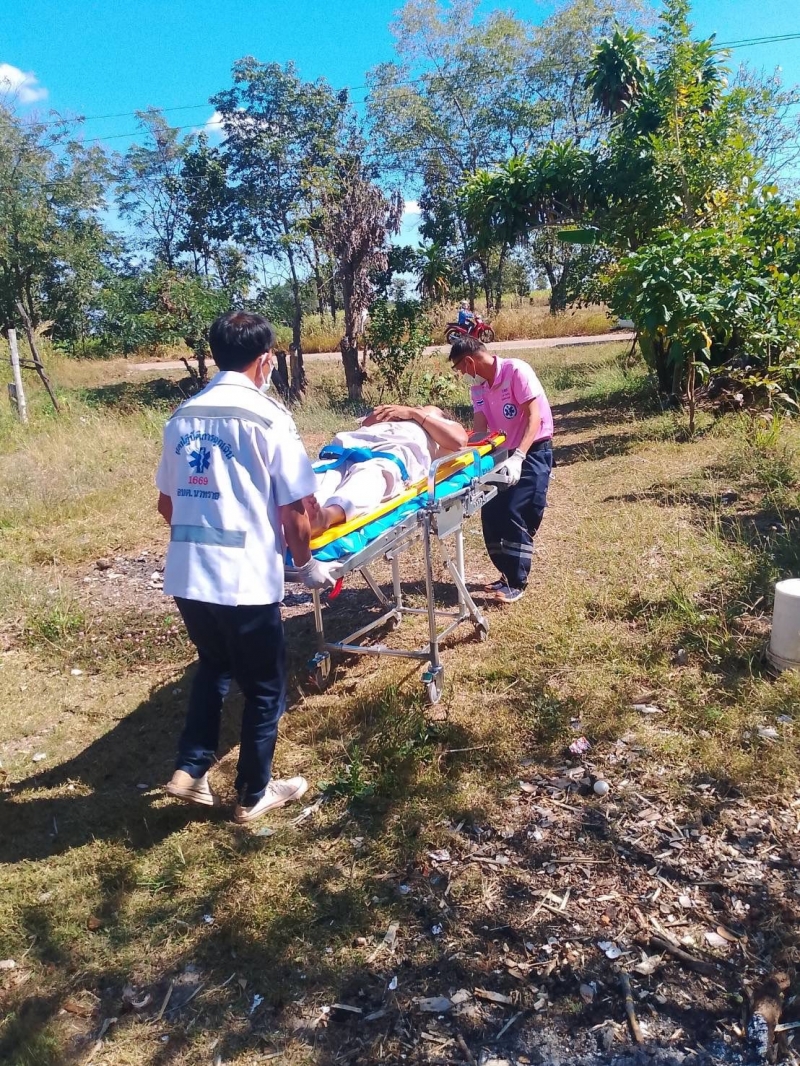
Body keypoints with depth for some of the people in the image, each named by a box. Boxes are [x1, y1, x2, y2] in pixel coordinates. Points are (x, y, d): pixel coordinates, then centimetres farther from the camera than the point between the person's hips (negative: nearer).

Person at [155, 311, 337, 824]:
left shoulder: (183, 418, 8)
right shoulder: (268, 418, -10)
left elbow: (167, 503, 14)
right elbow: (293, 511, -11)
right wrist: (307, 563, 6)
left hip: (187, 574, 6)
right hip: (246, 578, -6)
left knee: (214, 667, 29)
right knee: (265, 688, 13)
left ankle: (191, 770, 27)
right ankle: (254, 794, 27)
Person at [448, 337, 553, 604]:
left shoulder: (516, 371, -19)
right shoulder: (477, 387, 2)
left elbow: (534, 417, -26)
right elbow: (480, 428, -7)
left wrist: (518, 458, -38)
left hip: (533, 451, -7)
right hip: (503, 452, 8)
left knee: (516, 515, -14)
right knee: (491, 514, 4)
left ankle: (517, 582, -3)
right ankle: (507, 574, 19)